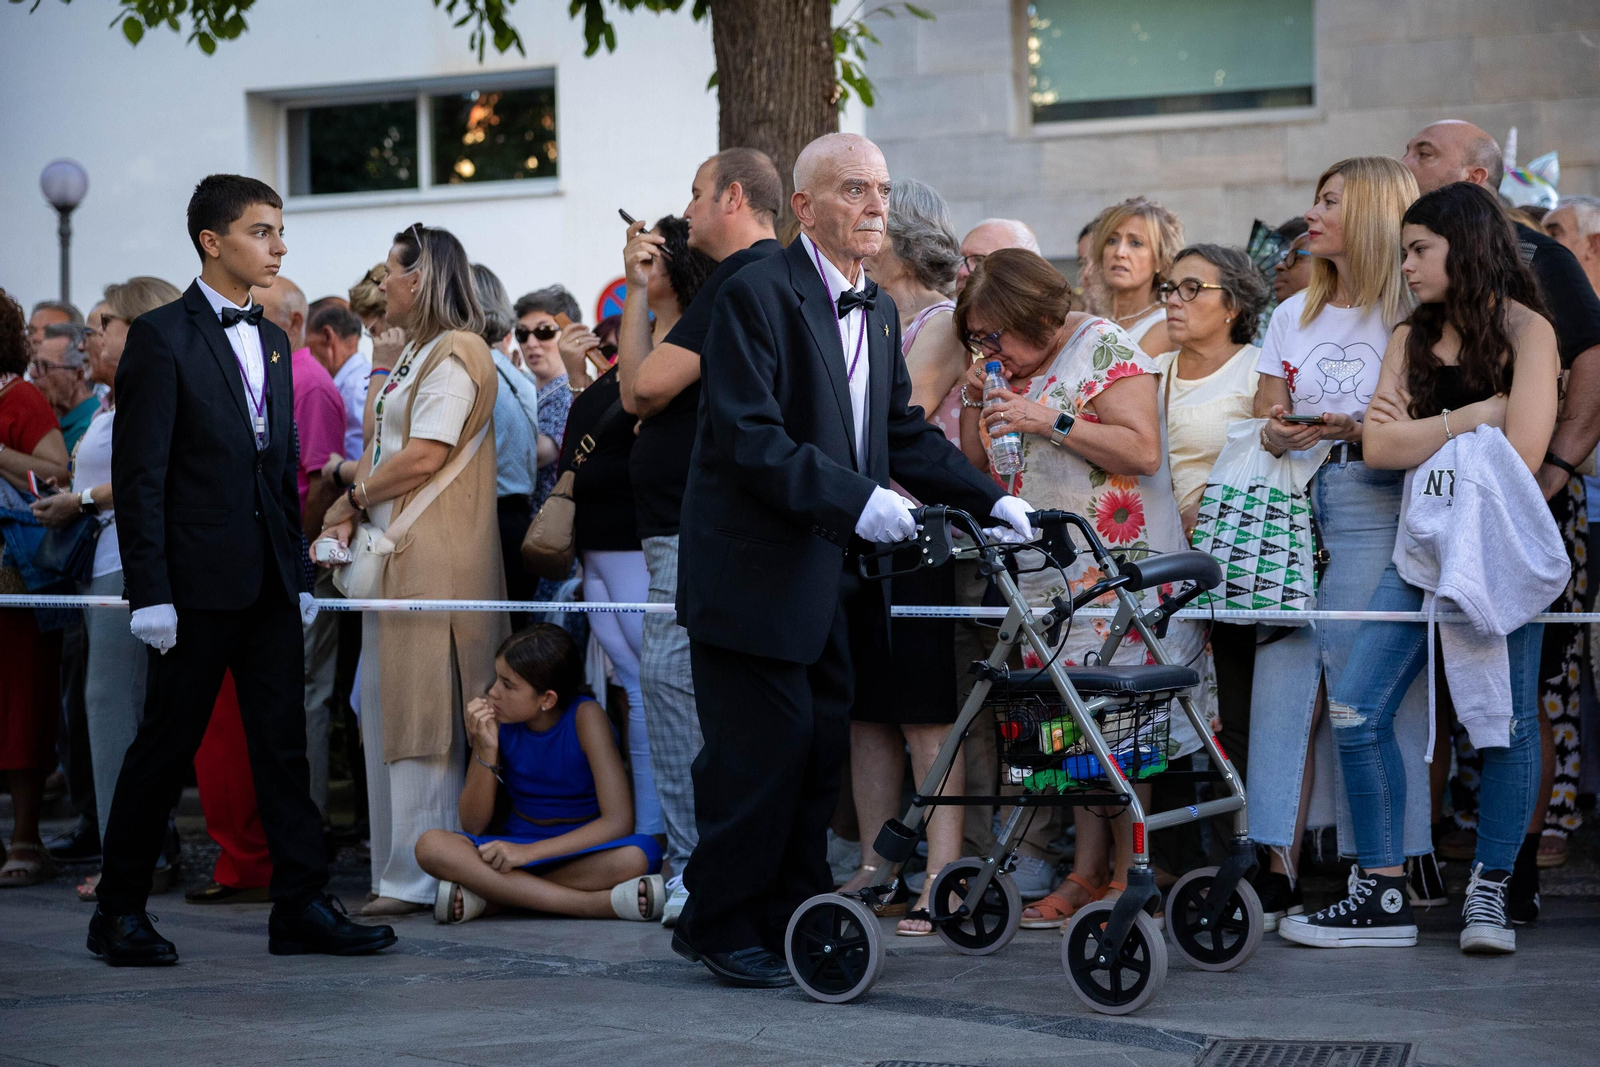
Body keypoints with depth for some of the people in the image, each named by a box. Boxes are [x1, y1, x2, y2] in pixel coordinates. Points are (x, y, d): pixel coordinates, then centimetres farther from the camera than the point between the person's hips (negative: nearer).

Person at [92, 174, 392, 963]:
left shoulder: (272, 341, 15)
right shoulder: (162, 336, -6)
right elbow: (139, 475, -10)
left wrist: (299, 573, 13)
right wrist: (149, 592, -15)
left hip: (269, 580, 6)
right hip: (198, 578, -6)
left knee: (284, 743, 5)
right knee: (165, 745, 1)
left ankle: (300, 905, 8)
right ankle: (119, 910, 12)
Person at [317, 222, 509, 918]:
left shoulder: (454, 354, -10)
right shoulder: (408, 354, 21)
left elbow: (425, 457, -18)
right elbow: (381, 451, 16)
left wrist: (352, 497, -6)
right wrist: (349, 518, 0)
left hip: (436, 559, -10)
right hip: (394, 558, 10)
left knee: (421, 715, -8)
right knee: (386, 712, 9)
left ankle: (420, 876, -6)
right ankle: (398, 871, 14)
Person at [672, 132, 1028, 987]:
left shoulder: (879, 311, 14)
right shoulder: (757, 294, -14)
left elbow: (903, 433, 19)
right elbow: (748, 437, -22)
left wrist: (989, 500, 6)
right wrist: (855, 499, -29)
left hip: (829, 575, 8)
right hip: (755, 572, -8)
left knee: (821, 748, 11)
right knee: (763, 750, -4)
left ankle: (797, 917, 22)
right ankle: (720, 925, 10)